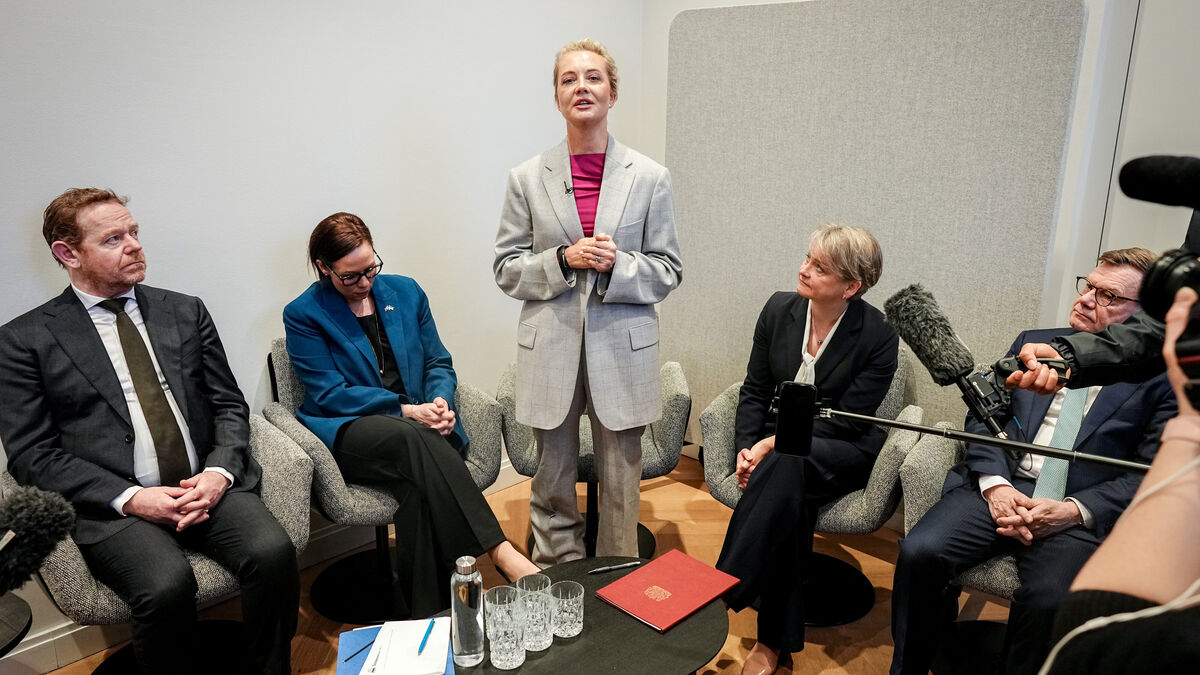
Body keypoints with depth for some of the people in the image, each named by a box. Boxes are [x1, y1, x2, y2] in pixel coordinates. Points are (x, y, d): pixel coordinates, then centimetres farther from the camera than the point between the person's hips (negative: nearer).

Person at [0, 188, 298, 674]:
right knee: (166, 587, -32)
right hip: (112, 506, -2)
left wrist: (219, 471, -7)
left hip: (207, 486, 3)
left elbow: (229, 405, 13)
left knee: (274, 553, -25)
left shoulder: (185, 312, 14)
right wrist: (129, 498, -13)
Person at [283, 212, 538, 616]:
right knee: (413, 439, -37)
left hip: (417, 426, 3)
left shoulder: (405, 291, 13)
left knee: (418, 484, -34)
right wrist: (406, 410, -17)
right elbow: (330, 394, -6)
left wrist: (440, 402, -10)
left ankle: (428, 613, -33)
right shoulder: (304, 315, 2)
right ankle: (499, 552, -44)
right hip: (348, 433, -3)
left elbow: (439, 363, 14)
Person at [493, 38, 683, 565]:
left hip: (622, 348, 0)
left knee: (621, 482, 9)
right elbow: (505, 267, 5)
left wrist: (618, 263, -15)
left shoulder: (650, 178, 3)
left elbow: (668, 270, 4)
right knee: (552, 480, 11)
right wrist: (563, 259, -13)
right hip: (550, 348, 1)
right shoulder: (528, 178, 4)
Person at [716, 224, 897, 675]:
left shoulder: (878, 337, -12)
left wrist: (773, 445, -21)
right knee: (790, 495, -31)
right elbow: (755, 391, 5)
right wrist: (747, 448, -10)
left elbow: (844, 422, -13)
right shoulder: (779, 309, 1)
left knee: (787, 464, -37)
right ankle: (776, 639, -21)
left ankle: (721, 593, -31)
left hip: (841, 452, -3)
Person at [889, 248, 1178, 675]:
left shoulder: (1160, 379, 6)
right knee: (919, 552, -23)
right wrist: (995, 484, -7)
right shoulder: (1033, 343, 16)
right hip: (1000, 488, 3)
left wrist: (1074, 511, -14)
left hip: (1081, 514, -2)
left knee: (1049, 600, -32)